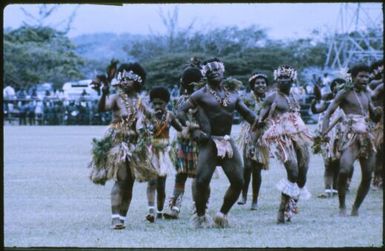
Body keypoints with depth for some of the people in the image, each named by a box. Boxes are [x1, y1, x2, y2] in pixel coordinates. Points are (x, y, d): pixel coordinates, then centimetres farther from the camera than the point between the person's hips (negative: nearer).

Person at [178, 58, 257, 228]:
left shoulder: (233, 95, 15)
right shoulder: (201, 95, 1)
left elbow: (247, 113, 18)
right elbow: (180, 113, -3)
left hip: (228, 142, 4)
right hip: (209, 142, -4)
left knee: (238, 182, -3)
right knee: (202, 181, -15)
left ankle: (223, 214, 16)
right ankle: (200, 216, 5)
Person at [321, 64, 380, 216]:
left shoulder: (367, 95, 17)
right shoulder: (345, 93, 0)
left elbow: (374, 115, 22)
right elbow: (328, 113, -5)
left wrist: (378, 110, -1)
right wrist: (324, 132, -20)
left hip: (367, 137, 6)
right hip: (351, 136, -6)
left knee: (367, 176, 3)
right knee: (344, 170, -24)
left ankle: (356, 208, 17)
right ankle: (342, 206, -9)